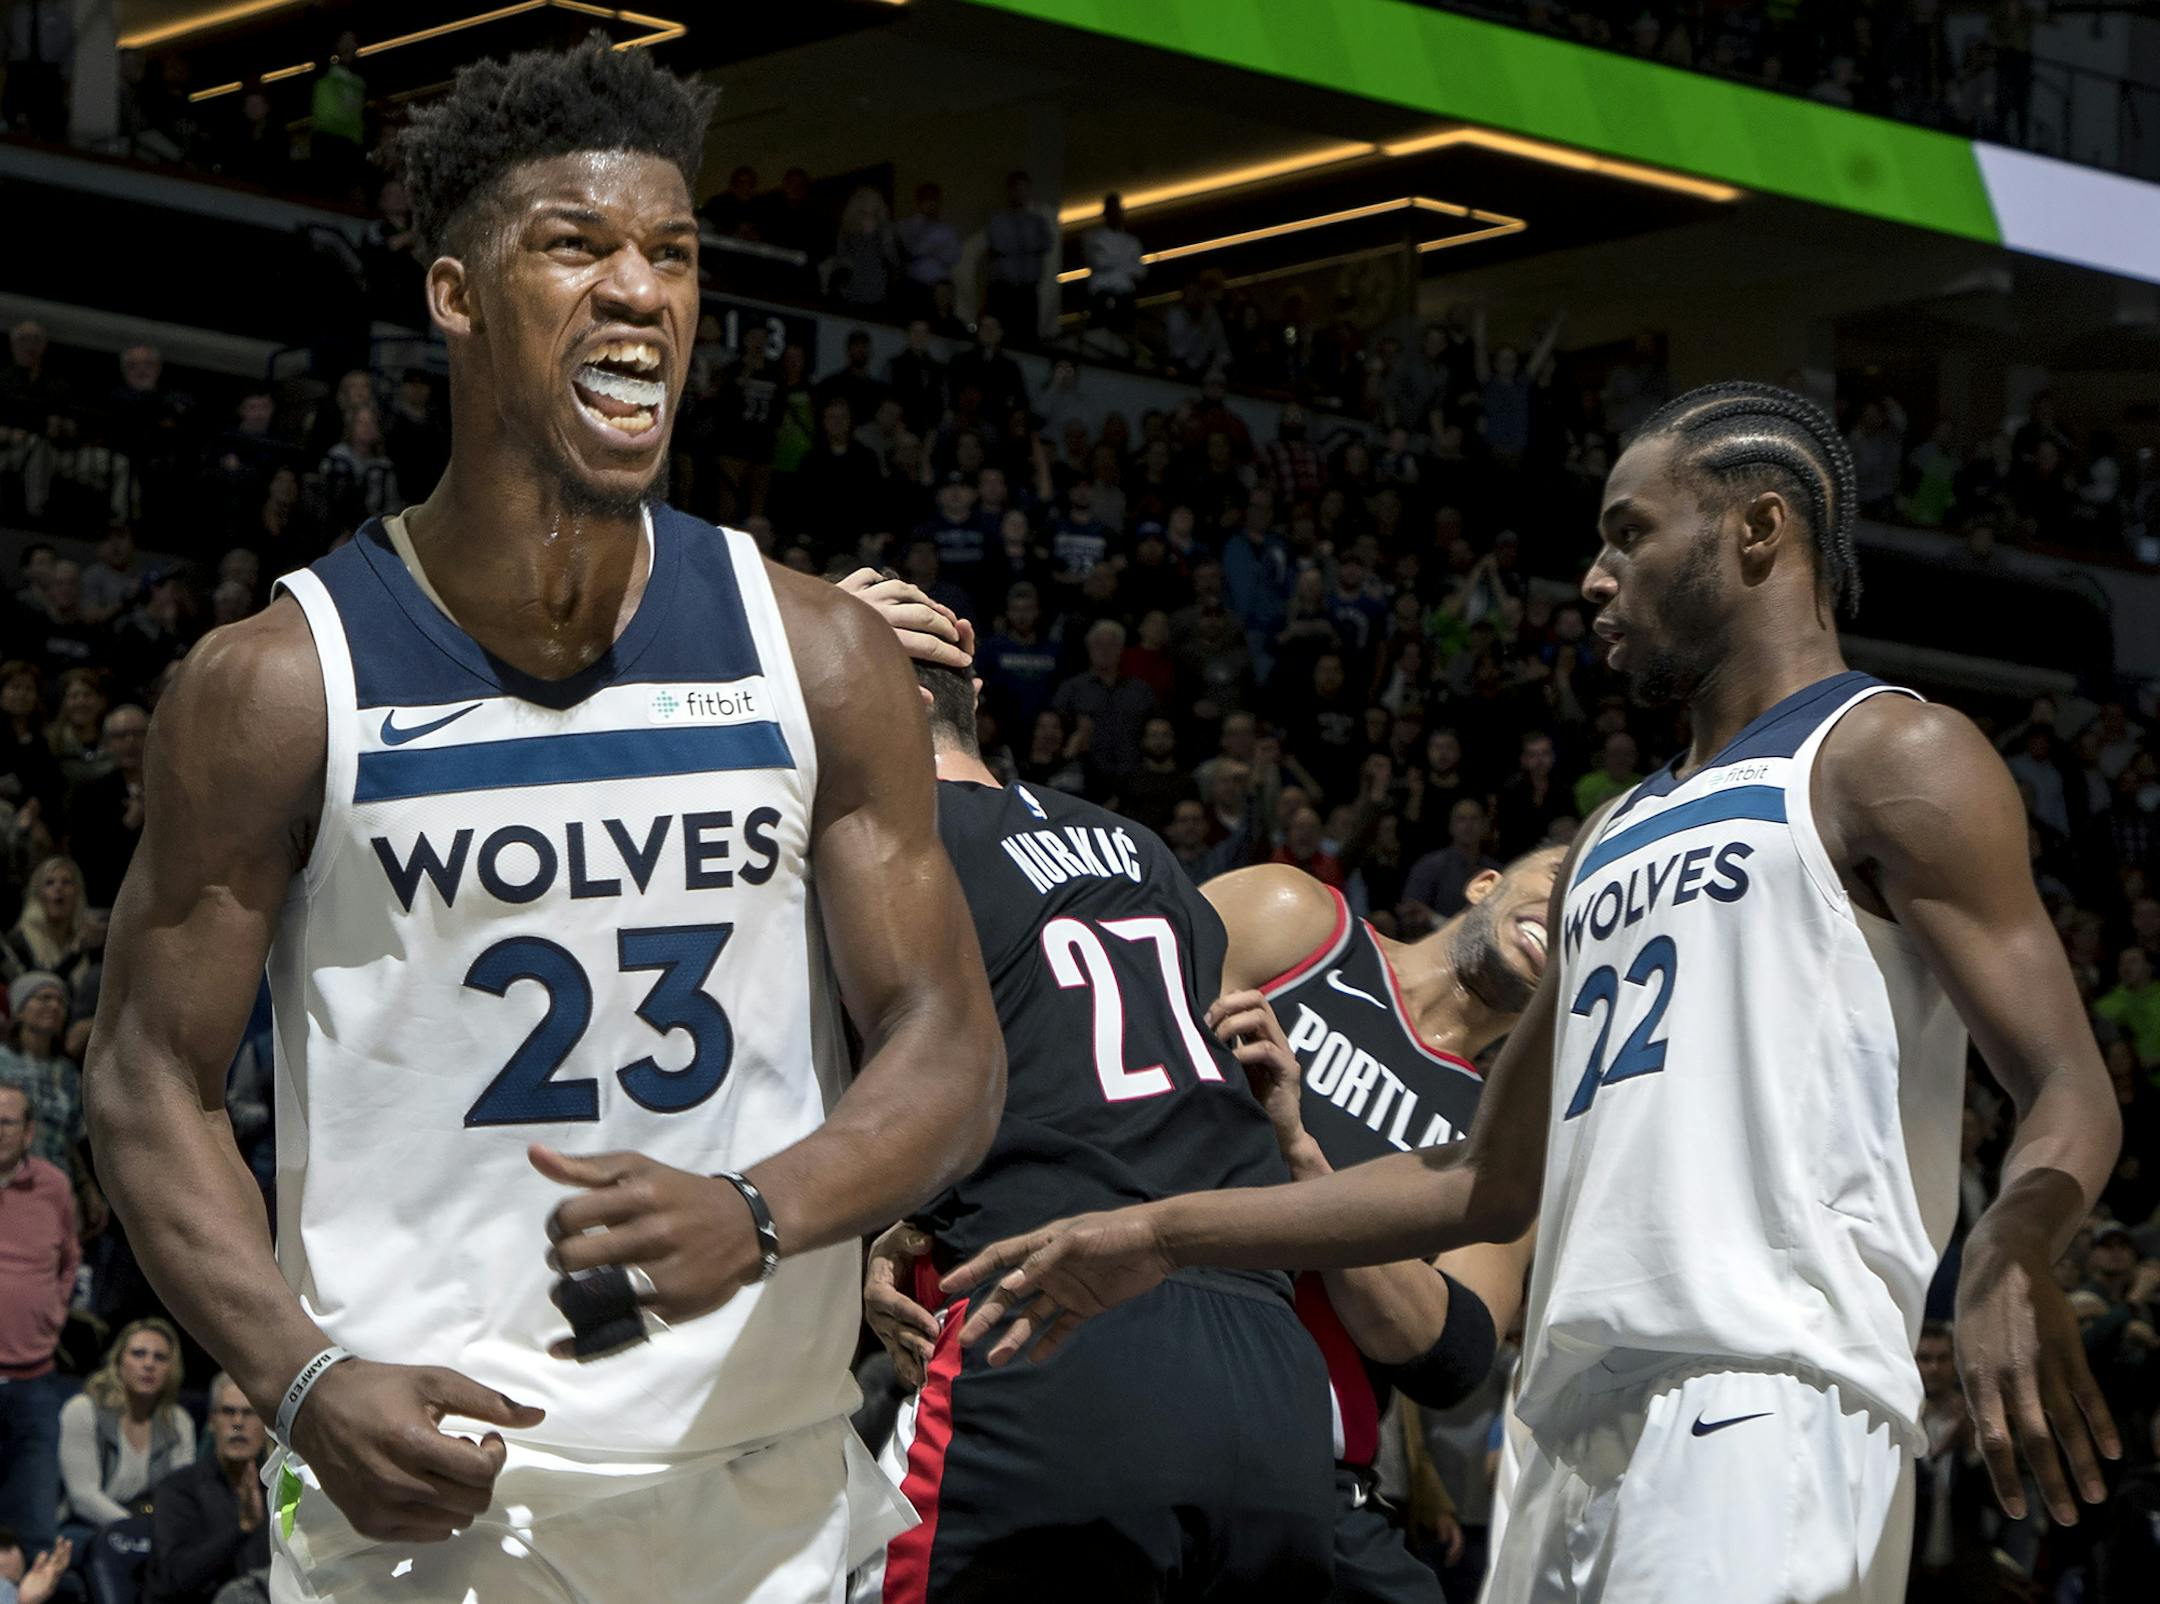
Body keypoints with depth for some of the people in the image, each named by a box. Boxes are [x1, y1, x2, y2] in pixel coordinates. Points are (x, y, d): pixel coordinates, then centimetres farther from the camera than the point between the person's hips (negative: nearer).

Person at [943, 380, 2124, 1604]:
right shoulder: (1615, 842, 27)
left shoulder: (1890, 760, 3)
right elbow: (1493, 1184, 29)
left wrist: (2011, 1250, -31)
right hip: (1583, 1432, 8)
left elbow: (2071, 1089, -8)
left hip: (1767, 1403, -8)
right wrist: (1162, 1239, 24)